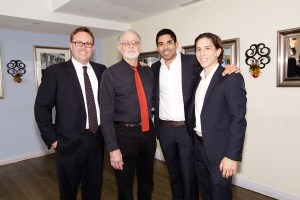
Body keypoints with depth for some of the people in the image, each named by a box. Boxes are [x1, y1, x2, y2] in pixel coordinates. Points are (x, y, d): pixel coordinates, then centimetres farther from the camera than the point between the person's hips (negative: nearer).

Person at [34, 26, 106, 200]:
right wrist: (52, 139, -7)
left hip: (97, 139, 3)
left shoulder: (101, 70, 5)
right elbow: (41, 108, -6)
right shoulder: (55, 72, -6)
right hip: (70, 142, -2)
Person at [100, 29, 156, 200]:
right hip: (124, 133, -4)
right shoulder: (111, 74, -10)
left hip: (148, 131, 5)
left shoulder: (148, 72, 5)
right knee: (125, 185, 15)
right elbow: (106, 113, -13)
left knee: (147, 181, 22)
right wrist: (113, 148, -16)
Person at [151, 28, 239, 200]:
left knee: (189, 175, 8)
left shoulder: (193, 62, -5)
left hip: (187, 129, -3)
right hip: (164, 129, 4)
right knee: (174, 173, 20)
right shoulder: (155, 68, 7)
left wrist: (228, 67, -17)